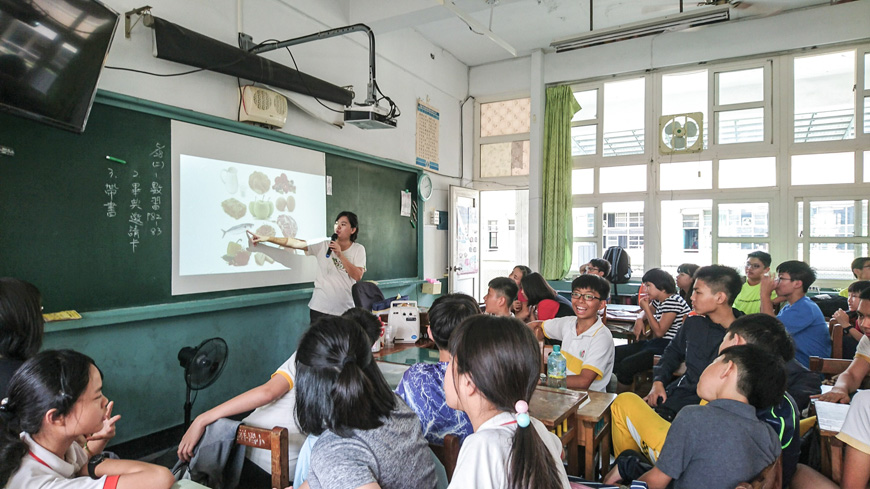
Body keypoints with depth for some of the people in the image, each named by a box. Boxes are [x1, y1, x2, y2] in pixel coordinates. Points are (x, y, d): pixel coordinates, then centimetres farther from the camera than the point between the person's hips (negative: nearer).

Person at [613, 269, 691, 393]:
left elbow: (659, 331, -17)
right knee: (615, 353, -1)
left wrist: (646, 307, -11)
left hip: (669, 347, -10)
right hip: (656, 343, 10)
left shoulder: (674, 301, -15)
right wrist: (640, 319, 9)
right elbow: (646, 313, 34)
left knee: (626, 365, -24)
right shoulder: (658, 300, 13)